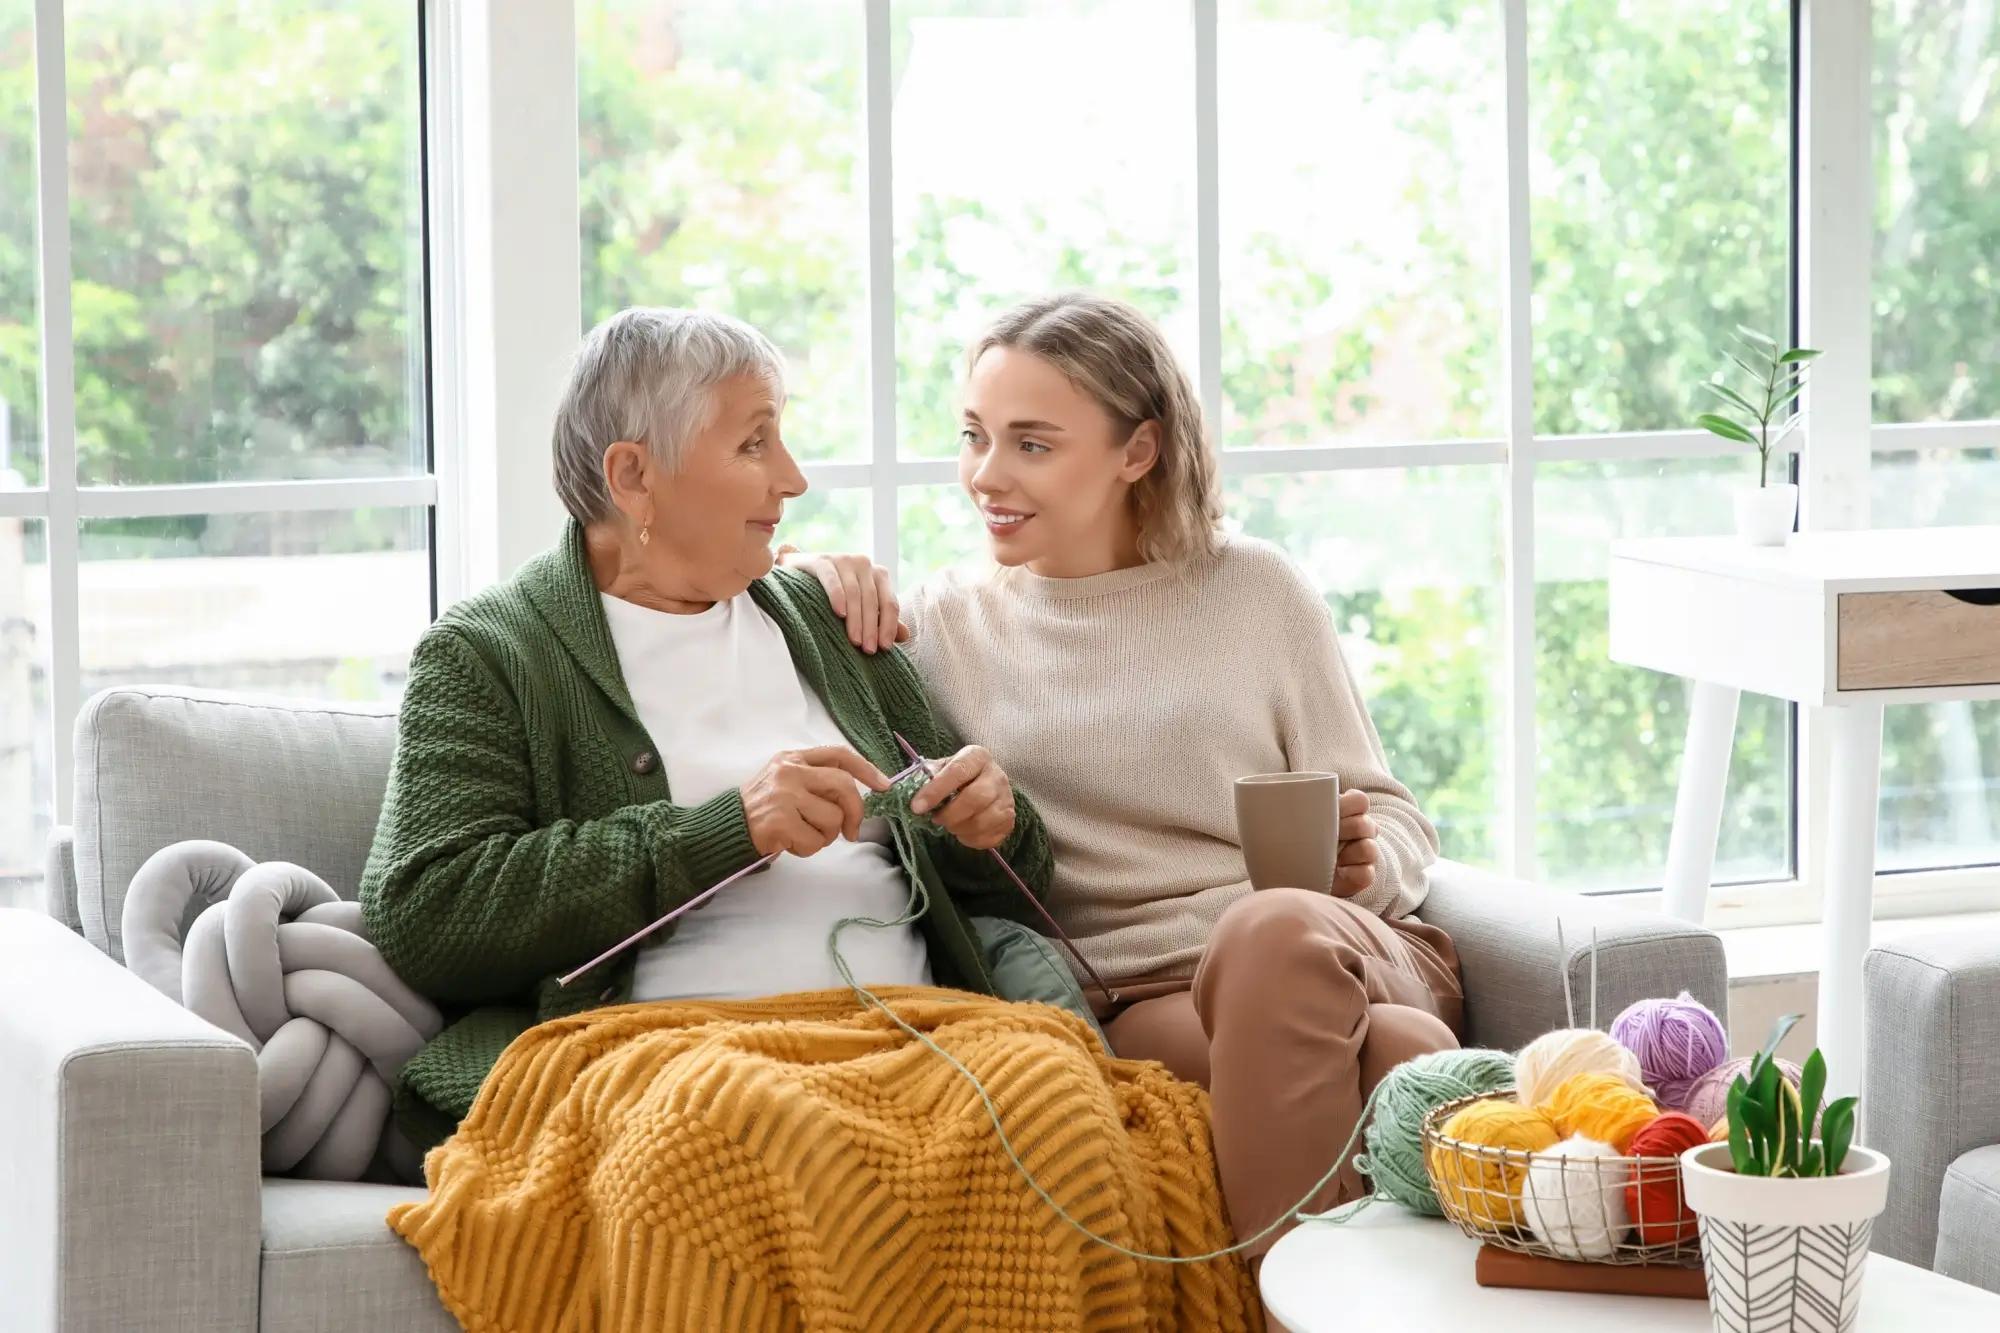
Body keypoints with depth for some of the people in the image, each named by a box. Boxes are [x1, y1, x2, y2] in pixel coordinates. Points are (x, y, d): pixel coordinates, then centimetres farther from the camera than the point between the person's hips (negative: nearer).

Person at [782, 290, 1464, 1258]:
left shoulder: (1254, 590, 14)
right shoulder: (939, 626, 16)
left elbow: (1398, 828, 13)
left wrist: (1363, 861, -10)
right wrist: (801, 582, -4)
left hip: (1346, 947, 2)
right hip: (1129, 1007, -1)